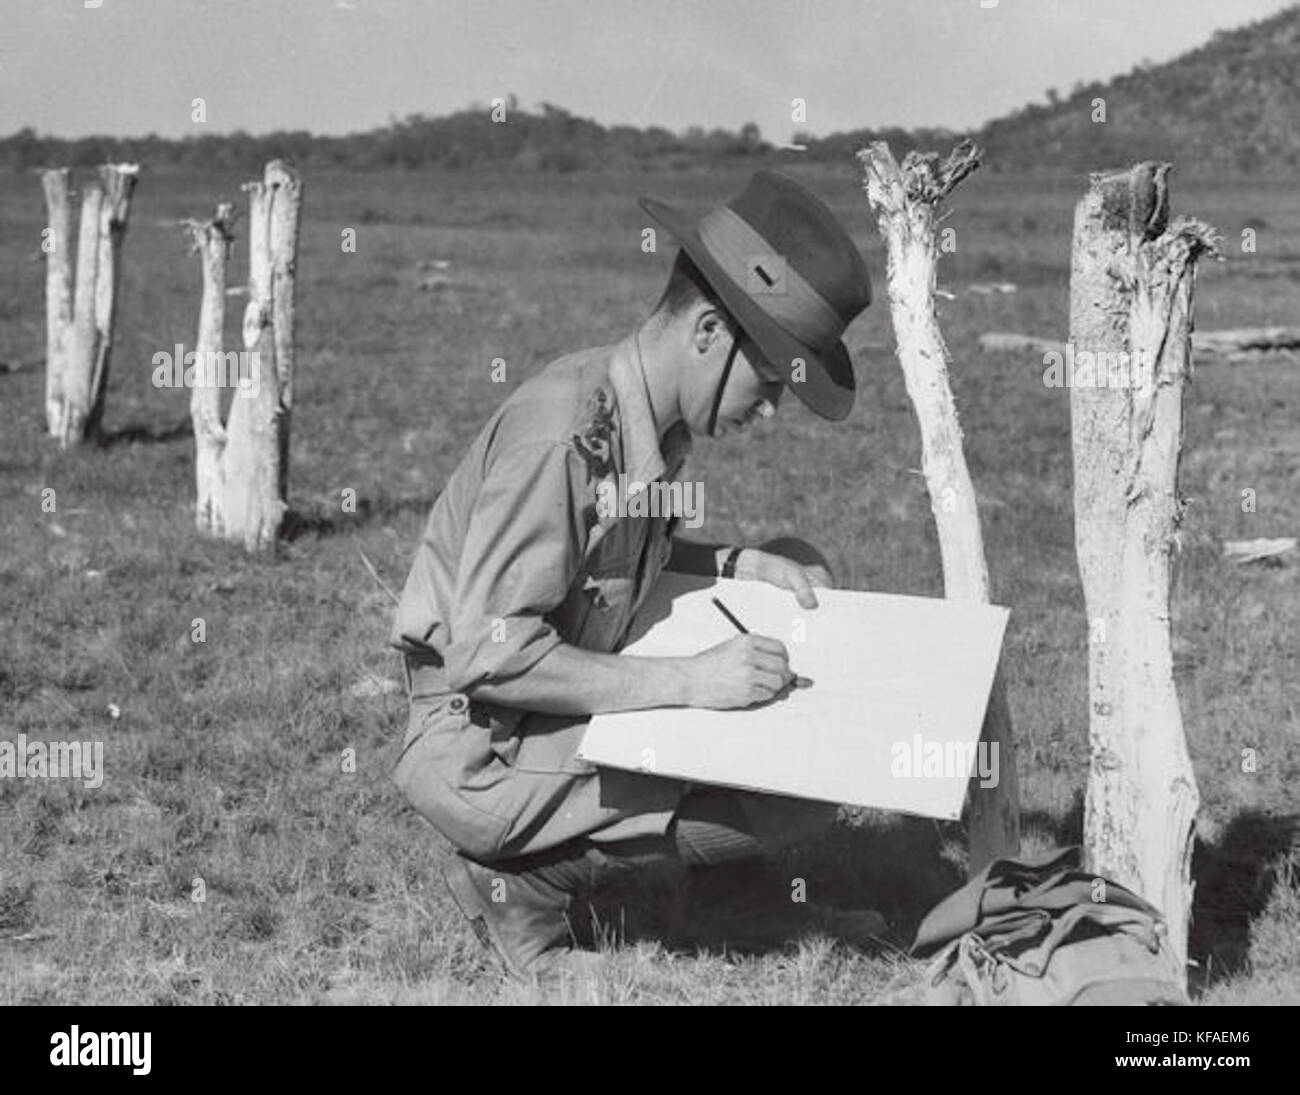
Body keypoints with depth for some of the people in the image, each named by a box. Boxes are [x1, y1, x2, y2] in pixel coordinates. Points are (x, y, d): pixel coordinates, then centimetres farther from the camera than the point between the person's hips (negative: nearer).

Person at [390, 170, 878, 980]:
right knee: (797, 799, -19)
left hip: (566, 709, 9)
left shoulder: (659, 421, 1)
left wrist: (739, 565, 2)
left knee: (800, 572, 8)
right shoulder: (560, 434, -26)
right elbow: (489, 656, -28)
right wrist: (688, 679, -29)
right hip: (477, 751, -9)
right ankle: (528, 878, -3)